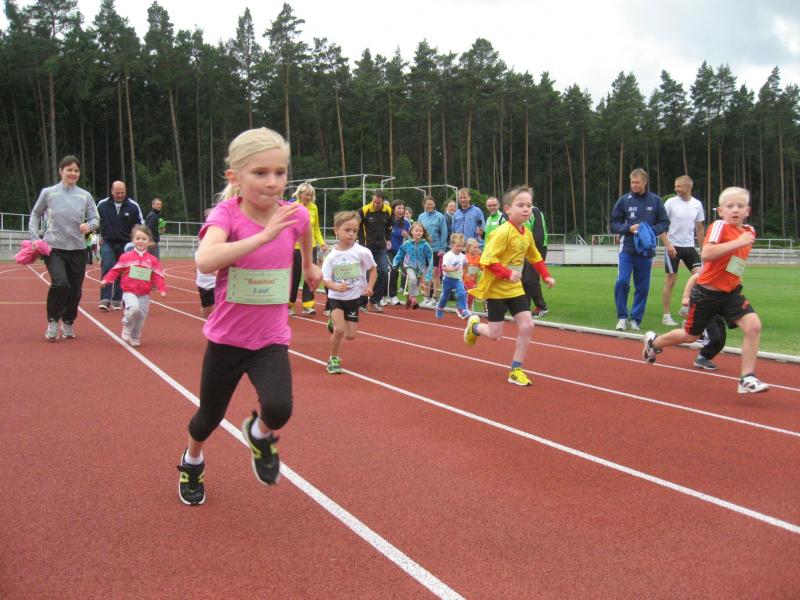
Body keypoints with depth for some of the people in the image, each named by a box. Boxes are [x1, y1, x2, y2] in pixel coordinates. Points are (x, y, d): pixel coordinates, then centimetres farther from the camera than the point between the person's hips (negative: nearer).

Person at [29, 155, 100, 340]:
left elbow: (95, 219, 8)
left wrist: (89, 226, -15)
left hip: (77, 249, 3)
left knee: (75, 290, 6)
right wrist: (34, 237, 2)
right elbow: (35, 214, 13)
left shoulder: (85, 196, 4)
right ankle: (52, 321, -3)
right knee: (60, 283, -23)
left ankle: (68, 322, 31)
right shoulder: (48, 193, 1)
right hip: (53, 248, -2)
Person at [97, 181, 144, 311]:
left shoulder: (133, 206, -5)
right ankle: (105, 299, -15)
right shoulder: (102, 205, -4)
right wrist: (101, 235, 6)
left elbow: (140, 225, 4)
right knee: (107, 268, -14)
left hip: (125, 244, 1)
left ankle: (117, 300, 14)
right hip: (107, 243, -1)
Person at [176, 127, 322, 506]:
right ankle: (192, 462, 53)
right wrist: (264, 235, -46)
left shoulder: (293, 214, -11)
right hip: (226, 339, -1)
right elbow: (205, 261, -42)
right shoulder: (227, 214, -21)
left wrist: (309, 264, 30)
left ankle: (260, 435, 13)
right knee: (209, 416, 18)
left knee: (278, 409, -24)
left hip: (271, 340, 1)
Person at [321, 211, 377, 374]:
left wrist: (369, 287, -9)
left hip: (354, 297, 2)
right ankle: (333, 359, 3)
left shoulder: (362, 252, -13)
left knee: (350, 335, 4)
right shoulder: (331, 256, -12)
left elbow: (373, 269, 3)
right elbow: (326, 279, -10)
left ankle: (335, 323, 37)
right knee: (339, 330, -20)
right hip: (336, 297, -2)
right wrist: (336, 287, -30)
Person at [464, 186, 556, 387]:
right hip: (496, 289, -7)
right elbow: (487, 259, -25)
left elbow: (535, 257, 20)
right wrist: (507, 274, -31)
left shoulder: (527, 233, 3)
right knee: (495, 335, -1)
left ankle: (516, 370, 7)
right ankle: (474, 325, 34)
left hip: (515, 288, 7)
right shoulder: (503, 232, -21)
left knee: (527, 326, -5)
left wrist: (546, 276, 9)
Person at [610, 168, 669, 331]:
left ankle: (636, 319, 18)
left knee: (642, 287, 5)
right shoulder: (624, 200, 0)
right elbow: (614, 224, 5)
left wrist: (651, 230, -12)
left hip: (646, 250, 1)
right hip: (627, 249, -1)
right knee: (622, 281, -13)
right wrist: (629, 228, -12)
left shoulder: (655, 201, 1)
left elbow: (664, 223, 6)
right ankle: (622, 316, 2)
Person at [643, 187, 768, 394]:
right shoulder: (719, 225, -16)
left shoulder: (749, 231, 6)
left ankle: (747, 379, -10)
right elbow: (706, 254, -32)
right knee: (690, 335, 11)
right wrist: (737, 242, -34)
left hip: (730, 293, 5)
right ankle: (653, 341, 41)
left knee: (753, 325, -18)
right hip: (707, 293, -5)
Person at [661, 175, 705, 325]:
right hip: (673, 247, -4)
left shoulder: (697, 204, 5)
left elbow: (699, 227, 14)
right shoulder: (670, 202, -6)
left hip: (689, 246, 4)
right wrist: (668, 244, -17)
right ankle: (666, 315, 7)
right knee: (670, 281, -1)